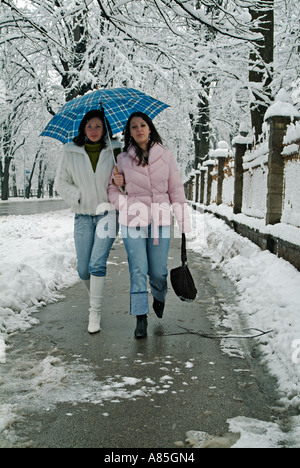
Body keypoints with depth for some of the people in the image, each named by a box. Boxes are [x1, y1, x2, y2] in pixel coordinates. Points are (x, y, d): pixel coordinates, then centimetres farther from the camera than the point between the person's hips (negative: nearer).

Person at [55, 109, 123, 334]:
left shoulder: (114, 150, 1)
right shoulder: (71, 153, 2)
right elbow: (61, 182, 8)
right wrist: (78, 198, -7)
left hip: (107, 213, -2)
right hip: (83, 216, 2)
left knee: (97, 263, -15)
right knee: (83, 269, 3)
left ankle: (95, 312, -5)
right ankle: (94, 297, 32)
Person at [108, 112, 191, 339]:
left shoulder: (165, 155, 4)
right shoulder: (123, 159, 4)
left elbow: (176, 188, 5)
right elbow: (112, 189, 14)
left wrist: (184, 220, 2)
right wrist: (124, 207, -4)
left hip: (161, 219, 0)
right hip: (133, 220, 0)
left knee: (158, 270, 5)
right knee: (138, 270, -3)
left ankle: (159, 298, 38)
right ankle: (141, 319, 6)